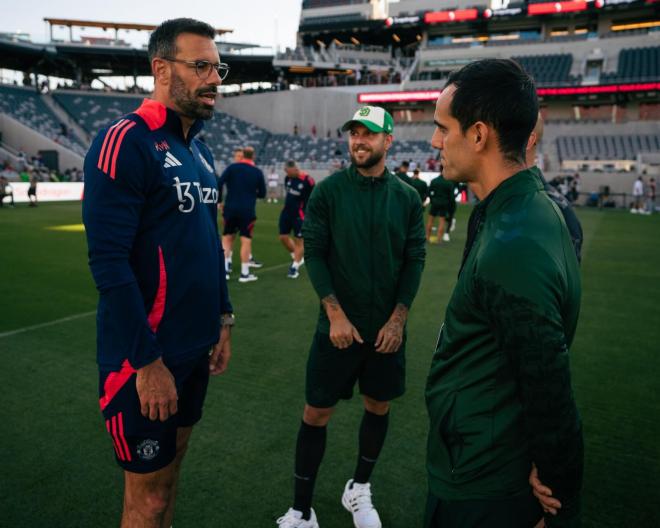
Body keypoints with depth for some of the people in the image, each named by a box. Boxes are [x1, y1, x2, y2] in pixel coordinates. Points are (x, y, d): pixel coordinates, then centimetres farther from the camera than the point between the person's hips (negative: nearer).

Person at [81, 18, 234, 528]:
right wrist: (147, 362, -19)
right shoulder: (126, 142, -16)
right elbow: (109, 262, -21)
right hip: (147, 356, -8)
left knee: (172, 462, 22)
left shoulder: (200, 152, 10)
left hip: (196, 346, 8)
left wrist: (223, 319, 14)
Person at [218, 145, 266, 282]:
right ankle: (244, 273, 3)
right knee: (246, 240, 2)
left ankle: (225, 267, 13)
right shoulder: (258, 172, 0)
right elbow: (262, 194, 6)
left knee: (227, 236, 16)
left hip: (230, 208, 2)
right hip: (247, 210, -1)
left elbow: (219, 184, -9)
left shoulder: (232, 167, 0)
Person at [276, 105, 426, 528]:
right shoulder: (328, 191, -4)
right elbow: (314, 254, -7)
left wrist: (398, 318, -7)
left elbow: (415, 260, 1)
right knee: (317, 414, 3)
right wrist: (336, 314, -14)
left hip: (387, 328, 3)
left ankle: (360, 490, 38)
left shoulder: (407, 197, 1)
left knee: (379, 407, 14)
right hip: (339, 327, -2)